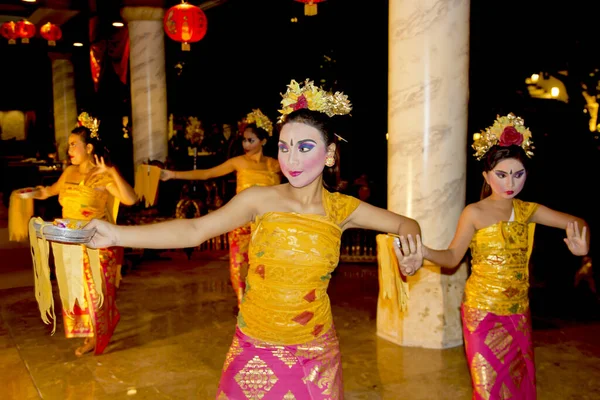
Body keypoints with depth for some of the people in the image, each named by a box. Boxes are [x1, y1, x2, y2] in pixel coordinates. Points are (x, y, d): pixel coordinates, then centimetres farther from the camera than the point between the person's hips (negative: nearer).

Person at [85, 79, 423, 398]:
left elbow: (405, 224, 6)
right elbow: (195, 230, -23)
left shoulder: (341, 208, -5)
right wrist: (117, 234, -35)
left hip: (317, 354, 1)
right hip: (256, 351, -1)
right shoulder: (261, 200, -12)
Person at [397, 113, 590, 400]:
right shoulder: (474, 213, -11)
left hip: (518, 312, 5)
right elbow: (453, 257, -10)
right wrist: (425, 252, -31)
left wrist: (582, 244, -16)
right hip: (483, 311, -5)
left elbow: (576, 222, 7)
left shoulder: (528, 211, 2)